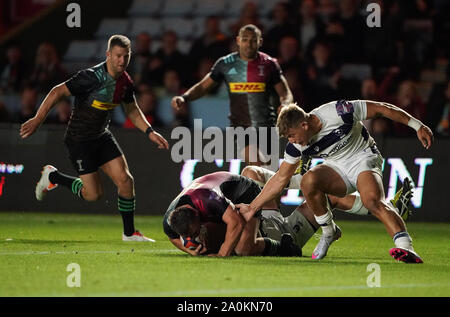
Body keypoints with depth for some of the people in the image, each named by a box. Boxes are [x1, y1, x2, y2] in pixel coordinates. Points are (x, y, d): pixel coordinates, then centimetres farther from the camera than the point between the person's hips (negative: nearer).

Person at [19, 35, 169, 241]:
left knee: (125, 179, -7)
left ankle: (129, 233, 6)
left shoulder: (125, 82, -2)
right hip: (79, 140, -6)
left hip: (102, 136, 6)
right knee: (94, 194, -7)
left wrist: (150, 132, 5)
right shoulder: (92, 77, -25)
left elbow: (132, 111, 16)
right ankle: (53, 177, 18)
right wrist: (38, 119, -27)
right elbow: (58, 92, -23)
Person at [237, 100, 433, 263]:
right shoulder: (297, 146, -11)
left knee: (373, 200, -34)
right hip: (337, 166, 4)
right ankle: (328, 233, -9)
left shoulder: (338, 113, -26)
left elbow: (380, 109, -16)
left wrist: (417, 126, -12)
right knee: (309, 180, -27)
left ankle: (405, 247, -42)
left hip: (364, 159, -4)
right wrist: (253, 208, -2)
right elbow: (280, 179, 0)